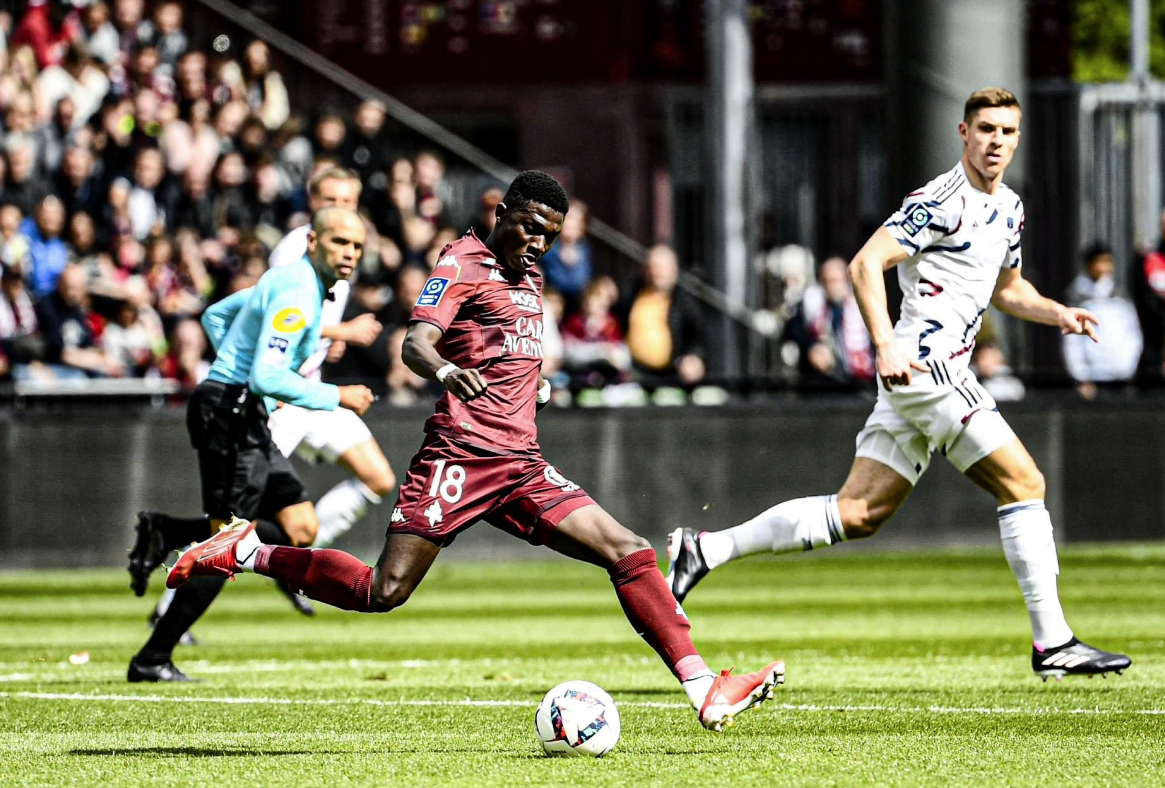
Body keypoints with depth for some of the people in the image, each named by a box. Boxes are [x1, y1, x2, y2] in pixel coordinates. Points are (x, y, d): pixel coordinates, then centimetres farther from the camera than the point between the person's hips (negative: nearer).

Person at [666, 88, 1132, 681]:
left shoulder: (1008, 208, 18)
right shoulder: (941, 202, -12)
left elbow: (1006, 288, 32)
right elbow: (866, 264, -18)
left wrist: (1058, 314, 14)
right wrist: (886, 344, -27)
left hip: (923, 376, 10)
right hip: (926, 363, -10)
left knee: (858, 513, 7)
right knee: (1023, 483, -10)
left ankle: (705, 549, 10)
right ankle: (1053, 644, -8)